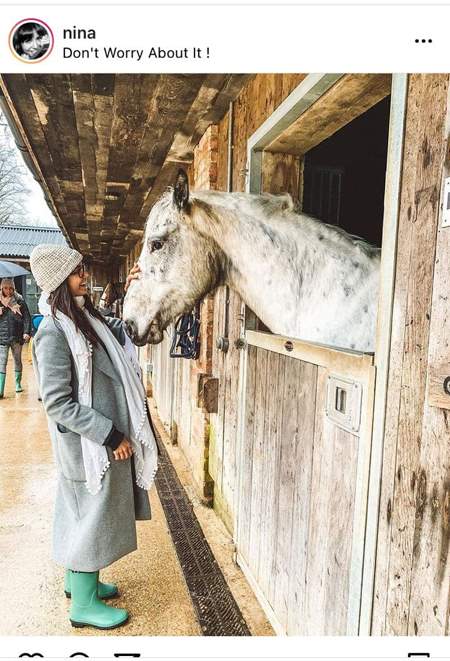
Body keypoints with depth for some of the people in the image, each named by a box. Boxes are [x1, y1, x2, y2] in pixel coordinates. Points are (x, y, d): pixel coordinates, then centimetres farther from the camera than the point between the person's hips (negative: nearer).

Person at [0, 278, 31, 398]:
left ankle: (18, 384, 29)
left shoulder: (20, 302, 1)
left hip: (17, 337, 0)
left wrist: (27, 332, -12)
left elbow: (27, 318, -2)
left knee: (17, 361, 14)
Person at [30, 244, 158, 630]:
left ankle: (79, 579, 43)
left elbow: (120, 333, 20)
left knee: (87, 514, 22)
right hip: (89, 443, -8)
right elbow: (58, 404, -23)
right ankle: (84, 604, 28)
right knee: (92, 516, 7)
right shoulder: (53, 332, -22)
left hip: (108, 438, 8)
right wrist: (111, 435, -21)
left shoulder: (85, 317, 4)